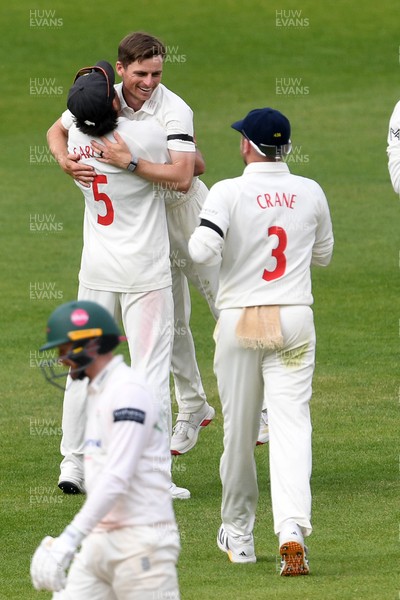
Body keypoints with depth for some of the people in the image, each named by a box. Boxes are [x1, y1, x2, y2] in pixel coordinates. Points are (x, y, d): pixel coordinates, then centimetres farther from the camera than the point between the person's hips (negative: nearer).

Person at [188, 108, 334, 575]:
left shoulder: (229, 193, -10)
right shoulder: (310, 193, 3)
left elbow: (202, 250, -21)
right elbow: (322, 254, 16)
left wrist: (198, 234, 1)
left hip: (239, 321, -2)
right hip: (294, 319, 2)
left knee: (238, 431, 10)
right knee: (290, 424, -5)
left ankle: (238, 536, 23)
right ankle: (291, 529, -24)